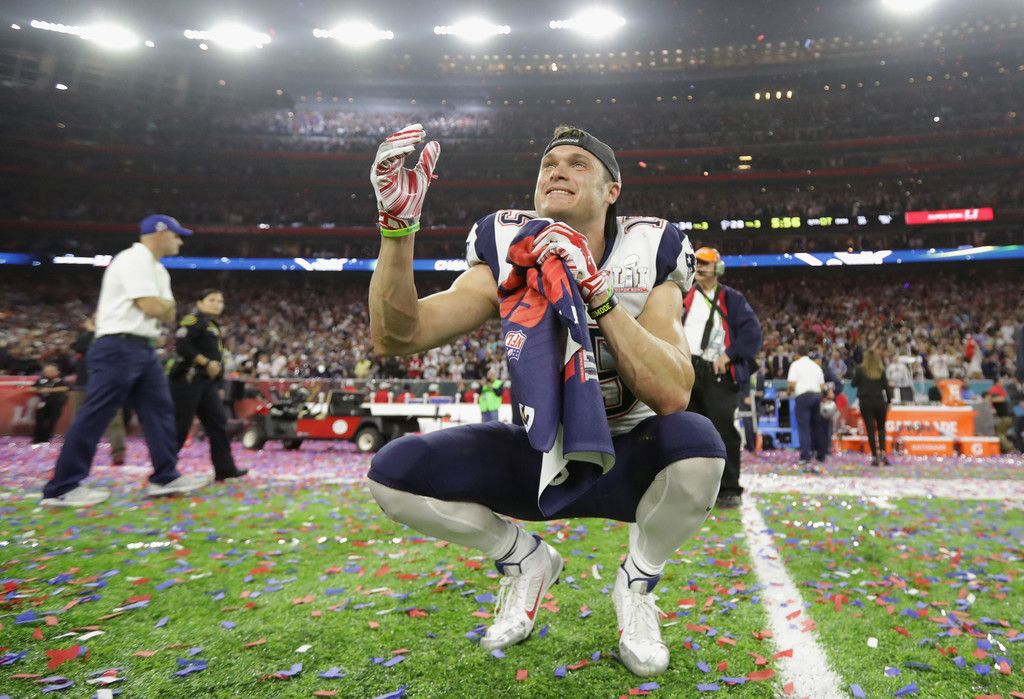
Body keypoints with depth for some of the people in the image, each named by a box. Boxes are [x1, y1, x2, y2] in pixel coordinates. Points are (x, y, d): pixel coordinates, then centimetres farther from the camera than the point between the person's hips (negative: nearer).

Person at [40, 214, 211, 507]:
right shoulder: (134, 259, -12)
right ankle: (62, 488, 2)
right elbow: (153, 307, -18)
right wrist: (165, 303, 2)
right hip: (118, 348, -10)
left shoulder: (158, 271, 19)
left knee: (160, 409, 7)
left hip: (143, 350, 10)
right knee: (95, 416, -6)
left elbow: (168, 314, 16)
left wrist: (160, 305, -4)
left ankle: (165, 477, 11)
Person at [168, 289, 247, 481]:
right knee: (180, 425, -5)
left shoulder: (214, 326, 21)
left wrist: (218, 385, 20)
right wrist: (206, 362, -20)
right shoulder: (194, 319, -6)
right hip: (188, 379, -9)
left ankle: (225, 468, 5)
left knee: (218, 422, 4)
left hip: (207, 381, 9)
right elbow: (181, 344, -20)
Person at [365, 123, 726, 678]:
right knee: (392, 472, -17)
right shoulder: (507, 250, -9)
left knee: (697, 444, -34)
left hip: (624, 463, -1)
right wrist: (397, 224, -31)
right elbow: (396, 337, -19)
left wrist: (596, 292, -35)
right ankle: (526, 561, 11)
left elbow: (672, 394, -28)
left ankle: (636, 585, -1)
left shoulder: (647, 252, -14)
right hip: (537, 456, 2)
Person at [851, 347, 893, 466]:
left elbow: (853, 384, -2)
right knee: (881, 428, 16)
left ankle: (875, 456, 0)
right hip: (879, 401, 1)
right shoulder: (881, 370, -2)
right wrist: (889, 401, 8)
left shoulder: (860, 369, -5)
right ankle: (882, 452, 0)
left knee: (870, 429, 2)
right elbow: (886, 386, -1)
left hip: (865, 402, -1)